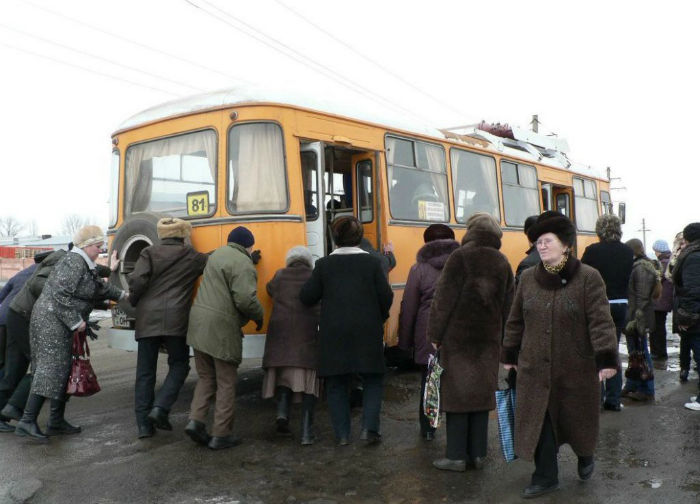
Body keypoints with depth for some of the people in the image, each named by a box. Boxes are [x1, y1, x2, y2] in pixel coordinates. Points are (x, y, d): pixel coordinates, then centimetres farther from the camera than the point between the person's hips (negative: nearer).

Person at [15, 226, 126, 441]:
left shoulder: (85, 265, 18)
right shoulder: (74, 262, -15)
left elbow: (99, 287, 33)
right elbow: (61, 294, -23)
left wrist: (121, 295, 43)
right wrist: (76, 321, -19)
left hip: (60, 323, 11)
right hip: (51, 320, -11)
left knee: (63, 370, 11)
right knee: (50, 370, -15)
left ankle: (56, 422, 16)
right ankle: (27, 421, -18)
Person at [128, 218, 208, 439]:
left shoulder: (149, 253, 5)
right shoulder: (192, 257, 6)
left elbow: (138, 280, -9)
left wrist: (134, 301, 10)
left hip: (147, 320, 2)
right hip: (175, 321, -2)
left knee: (145, 372, 9)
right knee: (179, 366, 14)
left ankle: (144, 424, 10)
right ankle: (160, 408, -5)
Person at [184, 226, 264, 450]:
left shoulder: (217, 254, 14)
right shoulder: (243, 264, -13)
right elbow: (245, 299, -21)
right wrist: (259, 316, -4)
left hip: (198, 323, 8)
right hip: (222, 329, -7)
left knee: (206, 378, 19)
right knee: (226, 383, 5)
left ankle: (196, 420, 6)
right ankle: (221, 435, 9)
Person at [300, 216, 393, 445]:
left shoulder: (324, 264, -1)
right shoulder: (372, 262, -1)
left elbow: (307, 297, -1)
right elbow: (386, 296, -3)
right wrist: (380, 317, 14)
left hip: (334, 334, 0)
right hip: (367, 332, 0)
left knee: (336, 384, 10)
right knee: (373, 380, 13)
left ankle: (342, 433, 12)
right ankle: (369, 427, 1)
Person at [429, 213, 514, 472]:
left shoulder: (461, 257, -10)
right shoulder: (502, 262, 8)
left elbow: (444, 298, -12)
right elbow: (507, 305, 10)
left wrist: (435, 334, -5)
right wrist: (500, 337, 17)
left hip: (458, 336, -5)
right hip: (489, 339, 5)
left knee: (456, 391, 2)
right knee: (482, 391, 11)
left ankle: (456, 456, 6)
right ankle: (478, 453, 17)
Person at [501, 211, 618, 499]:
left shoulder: (588, 278, -9)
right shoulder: (528, 278, 3)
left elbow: (601, 321, -14)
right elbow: (515, 321, 10)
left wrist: (606, 359, -22)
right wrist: (510, 355, 13)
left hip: (576, 369, -2)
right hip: (535, 369, 3)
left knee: (577, 418, 16)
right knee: (539, 421, 3)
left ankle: (585, 456, 47)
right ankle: (545, 477, 19)